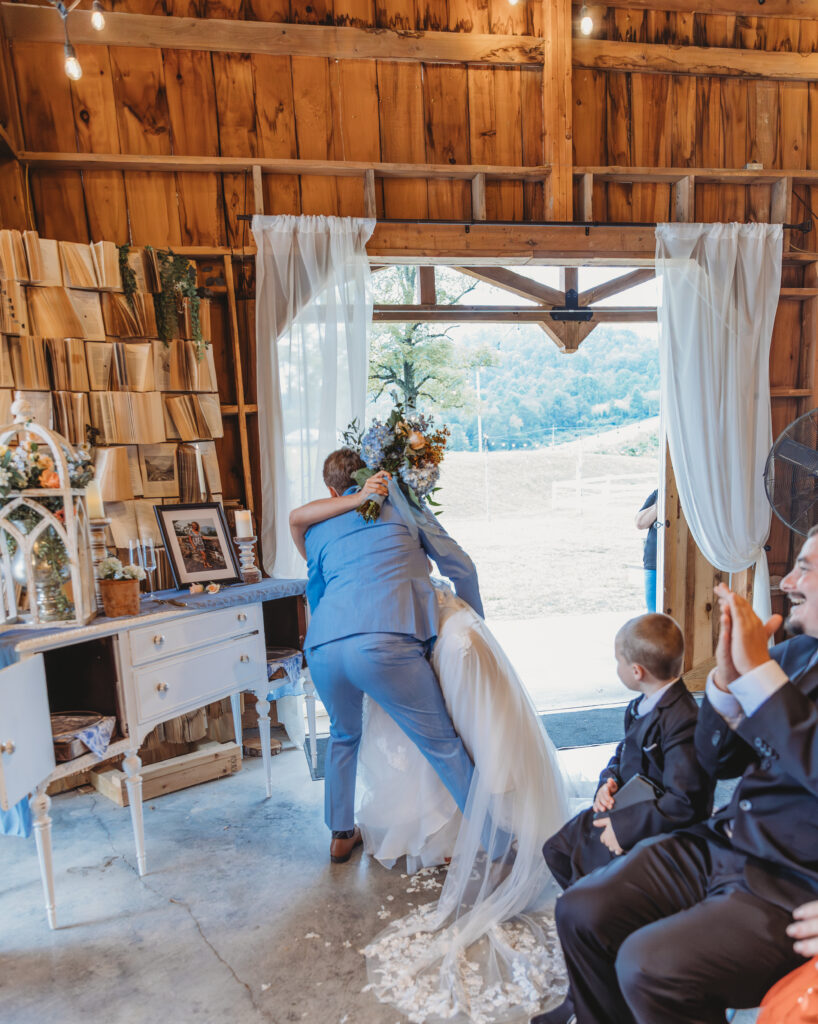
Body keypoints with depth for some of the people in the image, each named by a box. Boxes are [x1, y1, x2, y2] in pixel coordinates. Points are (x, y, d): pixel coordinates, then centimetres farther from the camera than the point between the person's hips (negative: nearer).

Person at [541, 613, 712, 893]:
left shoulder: (682, 721, -27)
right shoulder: (641, 706, 2)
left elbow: (686, 802, -29)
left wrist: (625, 825, -26)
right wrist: (609, 781, -4)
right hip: (626, 805, 9)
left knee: (588, 867, -18)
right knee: (556, 850, 12)